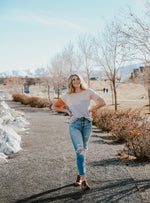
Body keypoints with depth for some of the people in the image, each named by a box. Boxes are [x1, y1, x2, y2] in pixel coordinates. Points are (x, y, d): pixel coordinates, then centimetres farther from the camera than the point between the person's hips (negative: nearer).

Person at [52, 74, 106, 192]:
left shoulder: (88, 92, 12)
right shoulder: (67, 96, 14)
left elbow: (102, 102, 8)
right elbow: (54, 107, 21)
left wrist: (90, 110, 1)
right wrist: (67, 111, 7)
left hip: (87, 123, 1)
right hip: (75, 124, -1)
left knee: (83, 150, 7)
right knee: (79, 151, -12)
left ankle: (79, 175, 25)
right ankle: (83, 180, -11)